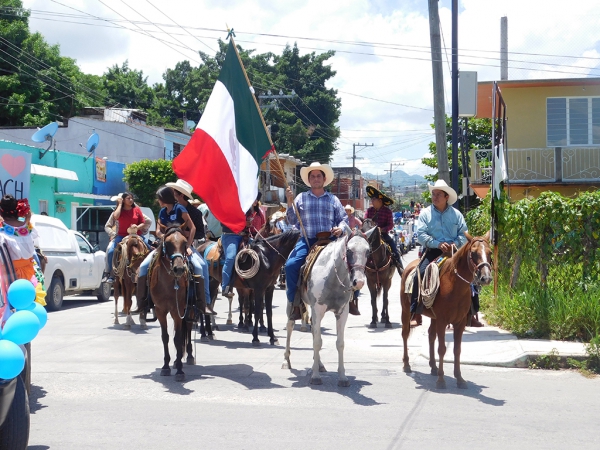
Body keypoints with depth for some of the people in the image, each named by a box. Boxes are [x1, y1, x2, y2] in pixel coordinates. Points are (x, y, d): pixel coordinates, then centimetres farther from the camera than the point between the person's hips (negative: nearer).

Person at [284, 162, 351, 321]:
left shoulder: (333, 199, 13)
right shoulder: (301, 198, 11)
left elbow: (344, 218, 15)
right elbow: (293, 221, 7)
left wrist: (340, 227, -7)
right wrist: (290, 203, -6)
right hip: (307, 241, 0)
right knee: (290, 265, -24)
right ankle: (295, 304, -13)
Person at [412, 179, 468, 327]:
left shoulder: (456, 214, 10)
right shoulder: (425, 213, 6)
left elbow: (464, 234, 7)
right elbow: (421, 235, -3)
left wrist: (456, 243, -14)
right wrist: (438, 244, -17)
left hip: (453, 252, 1)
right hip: (432, 251, -1)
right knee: (420, 275, -22)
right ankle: (415, 314, -18)